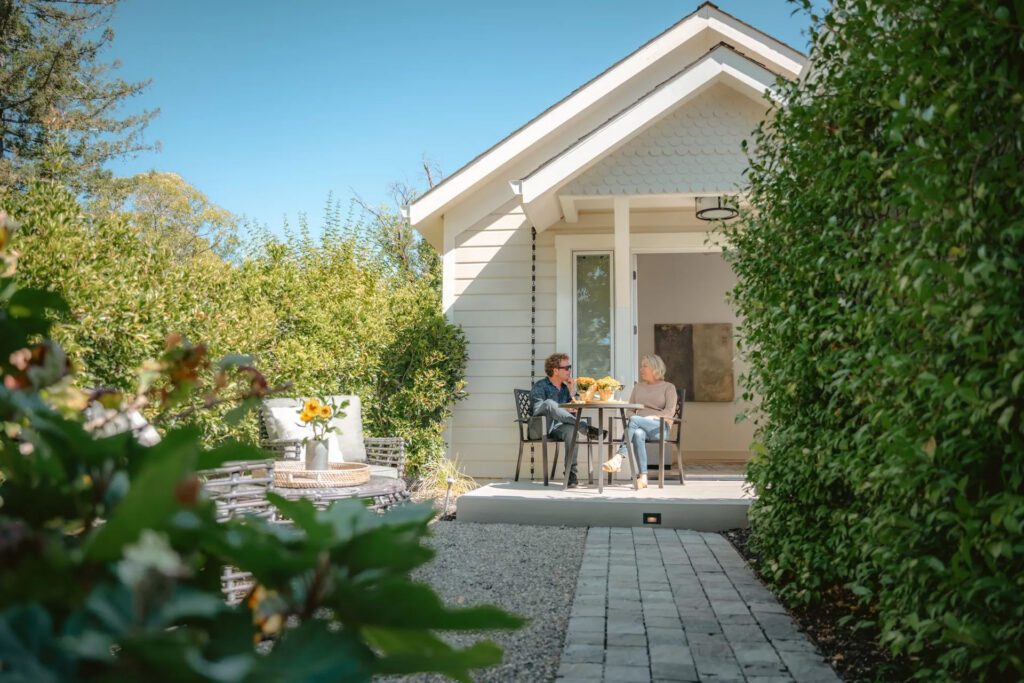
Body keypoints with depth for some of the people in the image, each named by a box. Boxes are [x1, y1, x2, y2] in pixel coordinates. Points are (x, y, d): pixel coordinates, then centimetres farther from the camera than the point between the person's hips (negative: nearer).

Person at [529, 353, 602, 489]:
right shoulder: (540, 386, 0)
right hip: (540, 429, -4)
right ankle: (584, 426, -33)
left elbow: (574, 409, 13)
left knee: (571, 428, -34)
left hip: (557, 428, 4)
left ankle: (571, 473, -34)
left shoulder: (565, 387, 18)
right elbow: (537, 410, -13)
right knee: (550, 403, -33)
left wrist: (571, 391, 3)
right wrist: (561, 409, -11)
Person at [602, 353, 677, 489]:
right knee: (638, 434, -37)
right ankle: (643, 477, -45)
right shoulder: (638, 386, 25)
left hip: (660, 427, -3)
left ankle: (619, 456, -43)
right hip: (640, 426, 3)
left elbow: (670, 412, -4)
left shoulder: (668, 387, 10)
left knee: (634, 420, -34)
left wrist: (651, 417, -18)